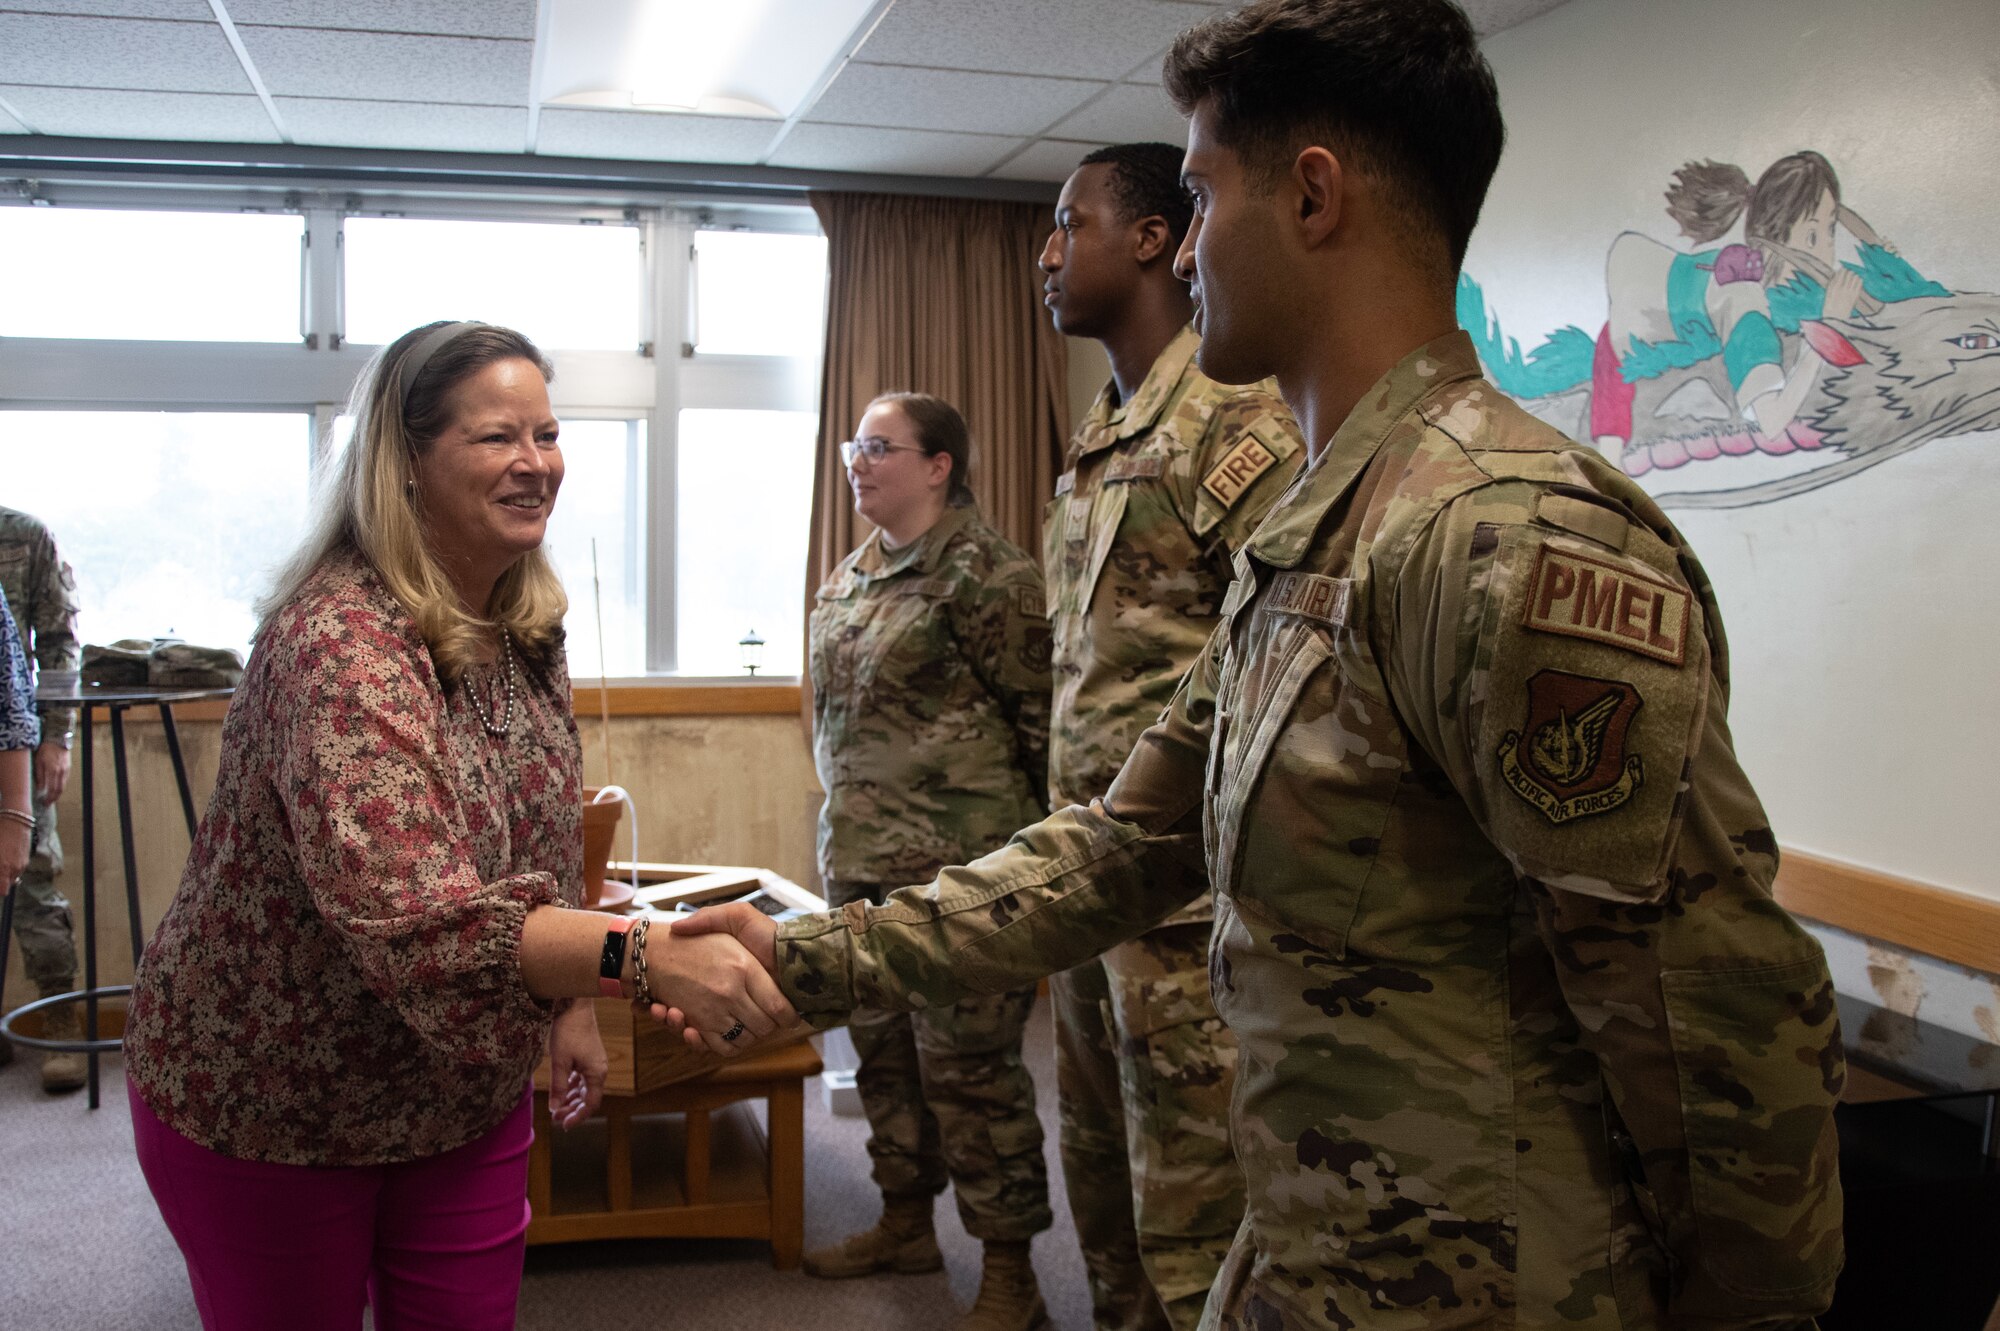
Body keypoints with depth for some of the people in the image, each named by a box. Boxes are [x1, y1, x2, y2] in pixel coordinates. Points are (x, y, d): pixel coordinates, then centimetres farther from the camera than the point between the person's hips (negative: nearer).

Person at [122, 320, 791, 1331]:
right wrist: (645, 959, -50)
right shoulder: (339, 641, -28)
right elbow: (414, 921, -40)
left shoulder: (527, 630, -1)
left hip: (466, 1093, 7)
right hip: (275, 1105, -6)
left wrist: (571, 1004, 10)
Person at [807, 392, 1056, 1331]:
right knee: (881, 1047, 18)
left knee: (968, 1064, -2)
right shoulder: (847, 580, 13)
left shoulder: (982, 572, -12)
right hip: (859, 857, 8)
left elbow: (1039, 715, -10)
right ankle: (906, 1222, 36)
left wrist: (1034, 843, -8)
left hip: (955, 865, -8)